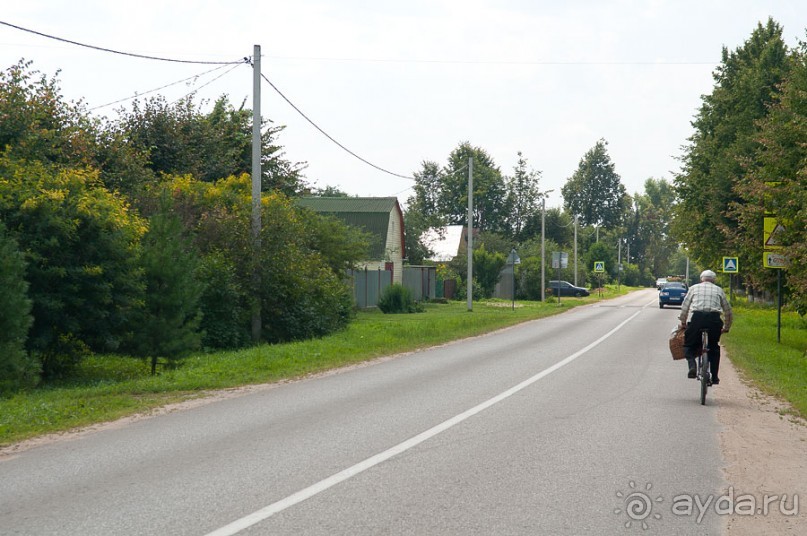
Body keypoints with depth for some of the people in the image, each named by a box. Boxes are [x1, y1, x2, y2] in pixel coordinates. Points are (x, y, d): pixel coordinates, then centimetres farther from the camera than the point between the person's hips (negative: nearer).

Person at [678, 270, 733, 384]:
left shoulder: (694, 288, 19)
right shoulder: (719, 290, 21)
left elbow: (684, 307, 14)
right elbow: (728, 310, 23)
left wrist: (683, 322, 26)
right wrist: (726, 327, 34)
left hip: (696, 317, -1)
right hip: (714, 318, 1)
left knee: (689, 345, 12)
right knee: (714, 347, 18)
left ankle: (692, 365, -15)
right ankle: (714, 377, 14)